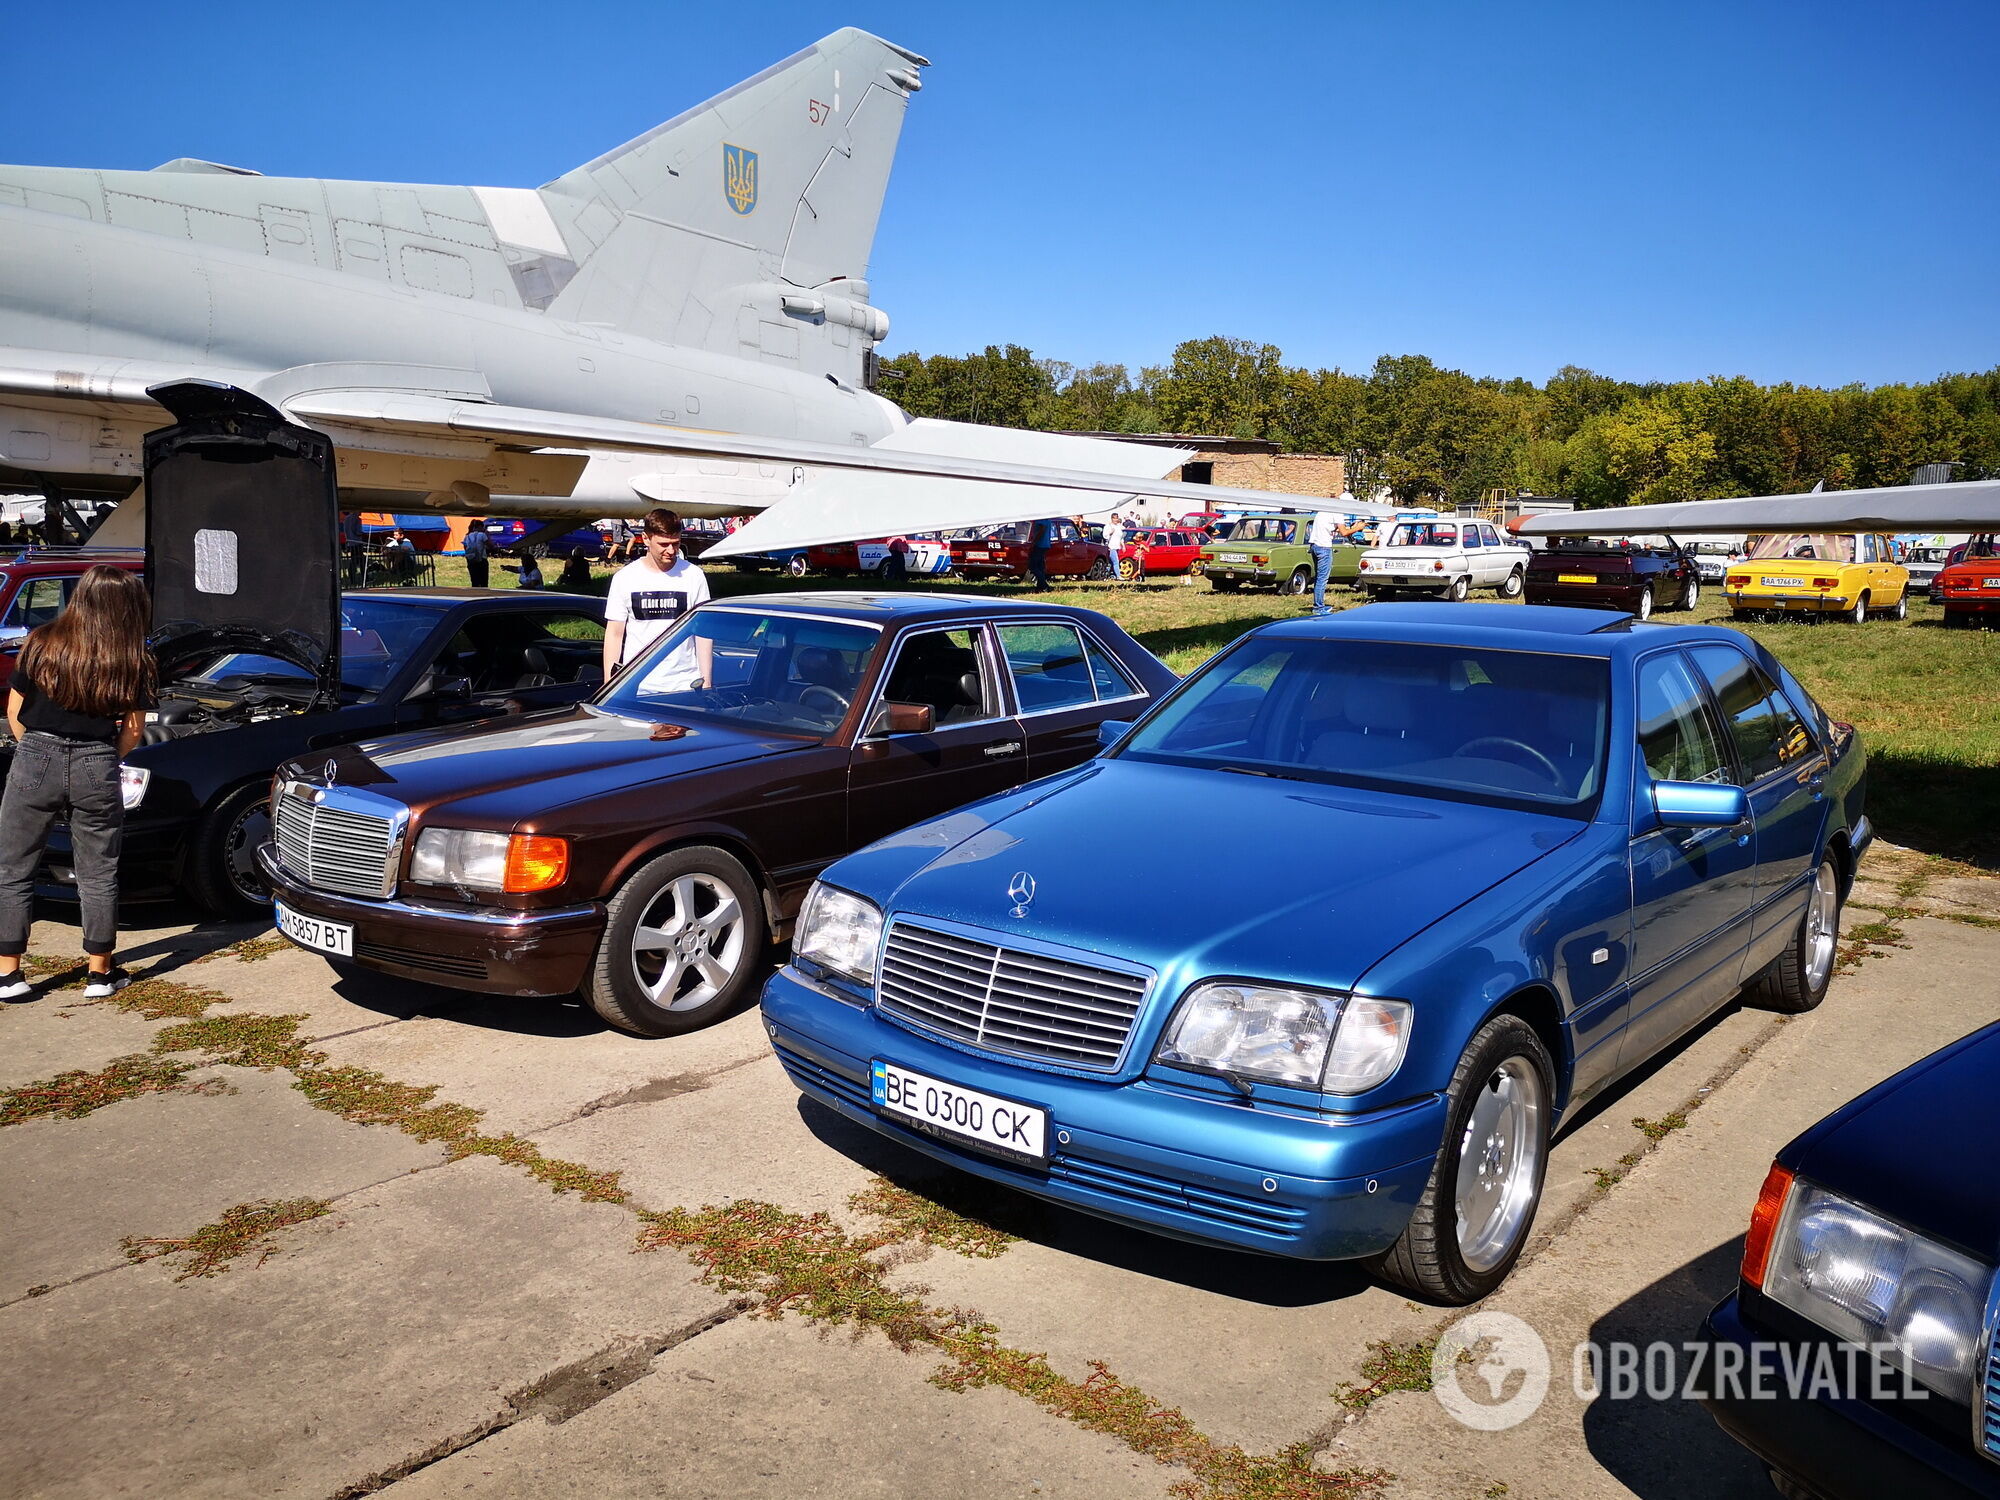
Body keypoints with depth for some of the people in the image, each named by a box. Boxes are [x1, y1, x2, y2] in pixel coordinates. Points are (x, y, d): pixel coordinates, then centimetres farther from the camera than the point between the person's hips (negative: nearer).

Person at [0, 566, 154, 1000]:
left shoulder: (41, 643, 1)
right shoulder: (131, 662, -1)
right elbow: (134, 729, 2)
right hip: (96, 769, 0)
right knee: (98, 875, 11)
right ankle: (100, 974, 19)